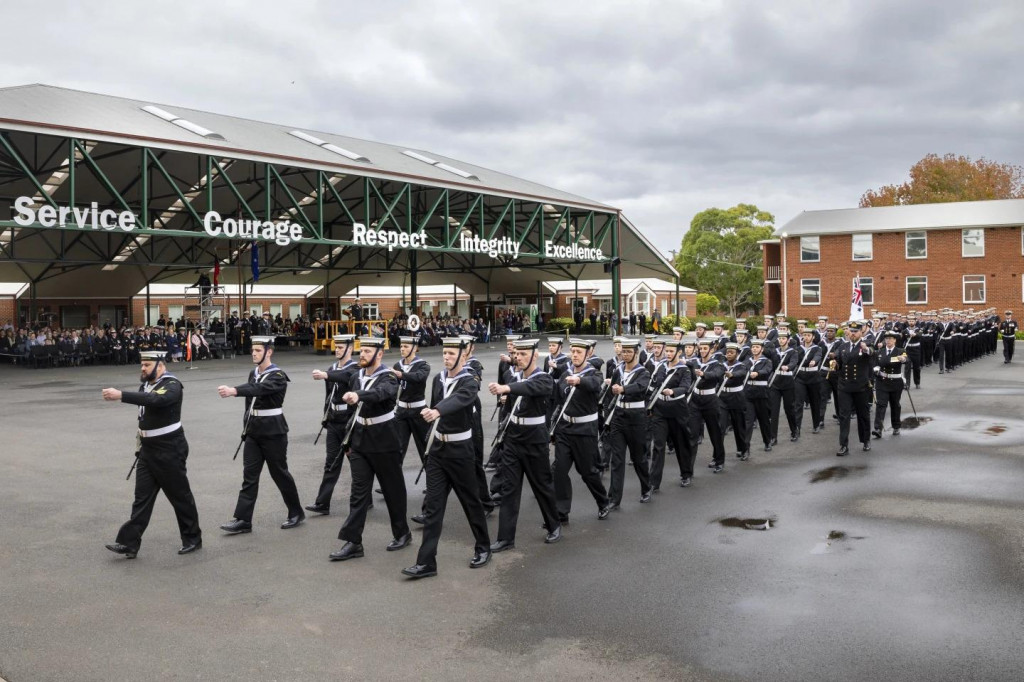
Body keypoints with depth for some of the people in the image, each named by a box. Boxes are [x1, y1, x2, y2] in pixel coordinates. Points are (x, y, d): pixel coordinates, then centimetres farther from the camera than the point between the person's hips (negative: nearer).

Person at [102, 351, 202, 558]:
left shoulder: (172, 385, -16)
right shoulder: (146, 385, 9)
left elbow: (154, 399, -37)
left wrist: (121, 395, -43)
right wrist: (140, 444, 17)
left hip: (169, 450, -7)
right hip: (147, 450, 7)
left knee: (180, 496, 4)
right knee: (142, 497, 5)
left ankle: (192, 539, 18)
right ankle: (129, 543, 4)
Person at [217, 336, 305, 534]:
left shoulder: (278, 376, -14)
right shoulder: (253, 373, 9)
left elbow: (259, 389, -33)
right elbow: (250, 400, 15)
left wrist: (233, 391, -48)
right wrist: (247, 427, 14)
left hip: (273, 433, -6)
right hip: (253, 432, 6)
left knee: (279, 474, 4)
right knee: (249, 475, 2)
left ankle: (296, 512, 20)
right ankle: (243, 520, 3)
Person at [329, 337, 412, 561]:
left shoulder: (388, 378, -13)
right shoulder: (357, 378, 7)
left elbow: (381, 392, -38)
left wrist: (358, 396, -57)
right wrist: (349, 441, 15)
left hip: (384, 443, -5)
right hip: (360, 442, 6)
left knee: (393, 489, 7)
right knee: (359, 491, 2)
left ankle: (402, 534, 24)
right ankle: (353, 542, 2)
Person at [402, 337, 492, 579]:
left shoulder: (469, 382, -15)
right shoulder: (438, 379, 5)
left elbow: (457, 400, -38)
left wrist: (436, 411, -54)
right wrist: (428, 413, -1)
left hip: (460, 450, -5)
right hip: (437, 449, 5)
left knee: (470, 501, 10)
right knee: (432, 505, 1)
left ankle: (483, 548, 31)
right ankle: (426, 562, 2)